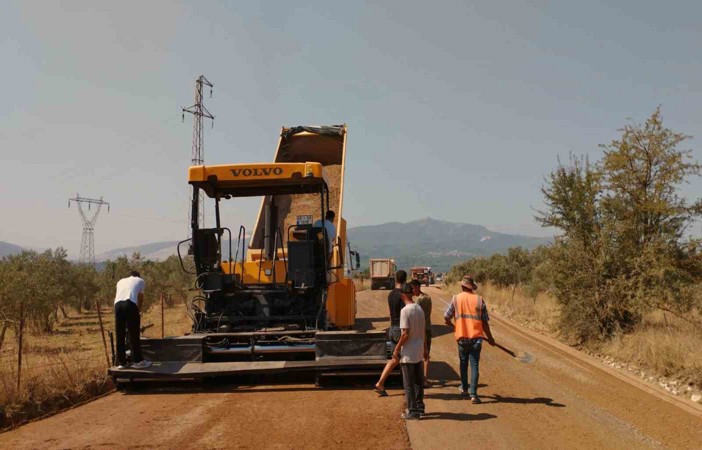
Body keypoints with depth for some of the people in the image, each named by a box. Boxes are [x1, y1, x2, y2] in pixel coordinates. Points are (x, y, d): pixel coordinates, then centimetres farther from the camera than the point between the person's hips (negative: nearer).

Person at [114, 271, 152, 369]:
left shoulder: (121, 281, 35)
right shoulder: (140, 281, 26)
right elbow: (140, 297, 24)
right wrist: (138, 309, 37)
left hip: (118, 304, 4)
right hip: (130, 304, -4)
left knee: (119, 335, 8)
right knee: (134, 335, 1)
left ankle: (122, 362, 12)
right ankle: (138, 361, 6)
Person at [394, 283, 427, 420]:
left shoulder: (405, 310, -18)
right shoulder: (420, 309, 6)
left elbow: (405, 334, -21)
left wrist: (397, 349, -11)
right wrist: (425, 349, 21)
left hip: (408, 354, -8)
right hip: (419, 352, 8)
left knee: (409, 384, 2)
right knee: (419, 382, 17)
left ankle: (413, 412, 7)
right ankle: (419, 408, 26)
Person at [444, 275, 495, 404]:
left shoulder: (456, 299, -3)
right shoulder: (479, 300, -3)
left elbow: (446, 318, 4)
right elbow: (485, 323, -1)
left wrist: (452, 325, 26)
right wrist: (490, 338, 11)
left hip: (462, 337, 1)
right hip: (476, 337, -1)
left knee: (463, 363, 20)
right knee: (474, 365, 2)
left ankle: (464, 388, 34)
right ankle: (473, 394, -4)